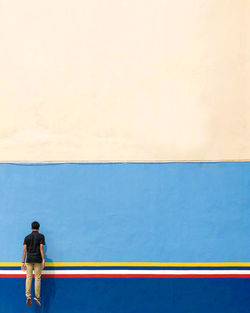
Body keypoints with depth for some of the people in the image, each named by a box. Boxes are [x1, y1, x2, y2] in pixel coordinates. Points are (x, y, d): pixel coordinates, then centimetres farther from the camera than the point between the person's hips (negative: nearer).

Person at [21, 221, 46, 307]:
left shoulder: (27, 237, 8)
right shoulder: (41, 236, 1)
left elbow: (24, 250, 4)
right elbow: (41, 248, -8)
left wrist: (23, 262, 5)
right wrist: (43, 260, -9)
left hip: (29, 260, 2)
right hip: (38, 260, -2)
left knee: (28, 277, 2)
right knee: (37, 278, 1)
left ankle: (28, 296, -9)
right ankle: (37, 296, -2)